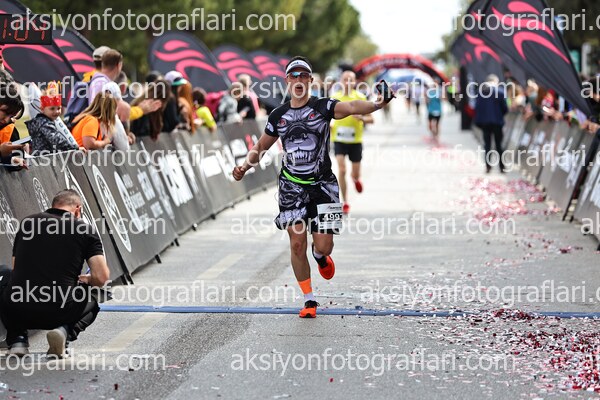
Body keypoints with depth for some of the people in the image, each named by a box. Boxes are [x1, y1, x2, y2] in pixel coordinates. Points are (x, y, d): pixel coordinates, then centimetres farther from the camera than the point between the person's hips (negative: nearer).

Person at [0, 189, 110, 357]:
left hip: (18, 312, 2)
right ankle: (65, 331, 0)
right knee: (91, 301, 32)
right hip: (59, 313, -1)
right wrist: (86, 279, 22)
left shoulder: (27, 223, 13)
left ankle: (17, 339, 13)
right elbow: (101, 277, -2)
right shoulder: (86, 229, 5)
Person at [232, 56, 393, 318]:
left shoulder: (323, 107, -5)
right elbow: (261, 147, 17)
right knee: (297, 244, -4)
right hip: (291, 187, 2)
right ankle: (309, 300, 10)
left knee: (324, 246, -5)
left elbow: (352, 107, -24)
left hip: (322, 185, -2)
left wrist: (377, 104, -44)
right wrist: (244, 167, -1)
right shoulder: (278, 116, 5)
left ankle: (320, 257, 35)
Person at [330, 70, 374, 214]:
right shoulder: (335, 97, 0)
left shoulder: (360, 98, -4)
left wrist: (361, 118, -24)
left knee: (356, 174, 7)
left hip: (355, 140, 0)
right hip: (339, 139, 0)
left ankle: (355, 178, 47)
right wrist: (329, 126, -1)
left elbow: (371, 119, -4)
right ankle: (345, 202, -3)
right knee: (341, 170, -14)